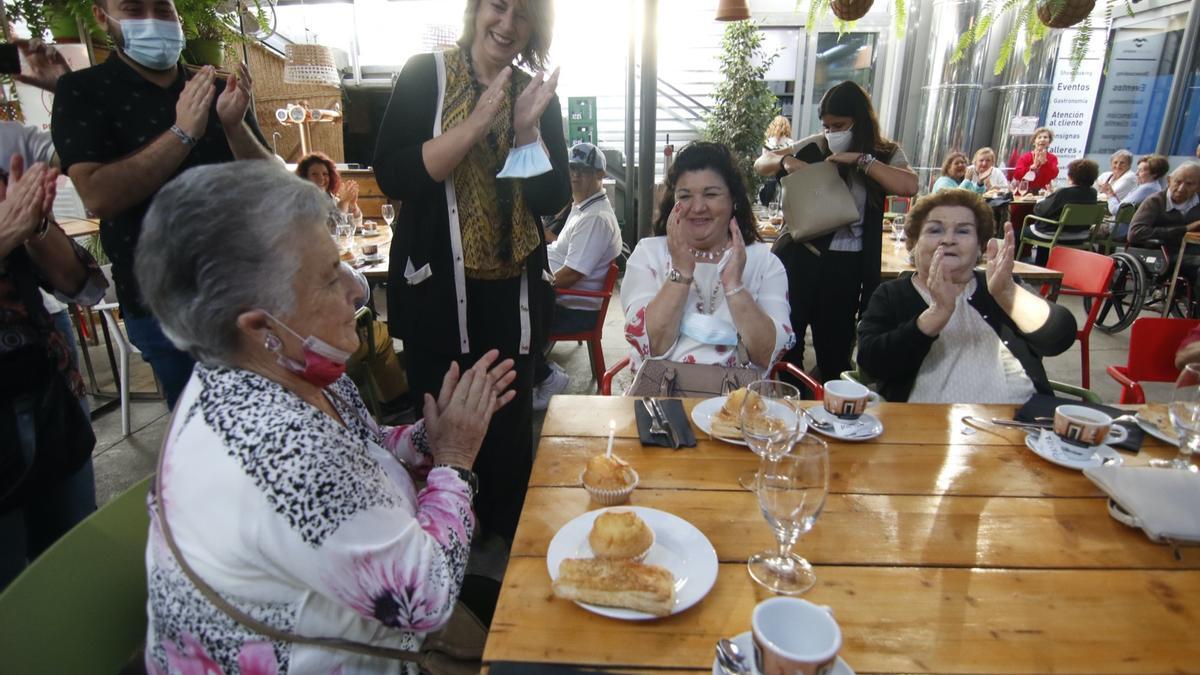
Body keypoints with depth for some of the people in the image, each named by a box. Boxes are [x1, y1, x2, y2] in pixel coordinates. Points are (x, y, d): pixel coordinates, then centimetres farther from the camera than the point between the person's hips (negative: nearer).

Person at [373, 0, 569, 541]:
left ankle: (508, 550, 32)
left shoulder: (538, 96, 8)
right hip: (436, 287, -2)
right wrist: (477, 124, -19)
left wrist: (526, 129, -13)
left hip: (512, 290, 3)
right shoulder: (426, 75, -1)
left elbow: (553, 200, 1)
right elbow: (391, 176, -13)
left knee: (510, 425, 11)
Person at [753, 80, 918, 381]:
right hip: (798, 253, 2)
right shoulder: (815, 145, 4)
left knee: (834, 346, 11)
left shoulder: (887, 154, 1)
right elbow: (761, 163, 9)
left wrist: (859, 159, -19)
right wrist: (786, 161, -12)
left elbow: (909, 186, -18)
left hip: (844, 263, -1)